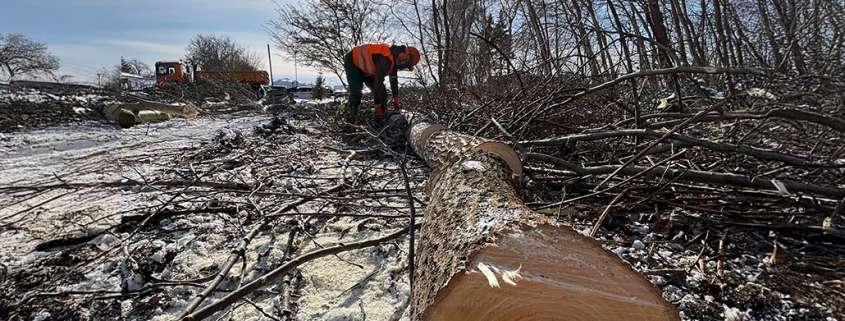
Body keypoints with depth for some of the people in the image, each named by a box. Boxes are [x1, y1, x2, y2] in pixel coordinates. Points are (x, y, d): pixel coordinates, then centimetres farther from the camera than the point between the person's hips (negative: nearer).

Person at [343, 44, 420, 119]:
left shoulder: (394, 59, -7)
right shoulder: (385, 60, -37)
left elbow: (394, 80, 3)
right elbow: (378, 83, -37)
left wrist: (396, 101, 4)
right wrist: (378, 108, -34)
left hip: (364, 67, 9)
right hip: (352, 62, -9)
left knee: (381, 90, -1)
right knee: (356, 88, -23)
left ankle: (383, 111, 3)